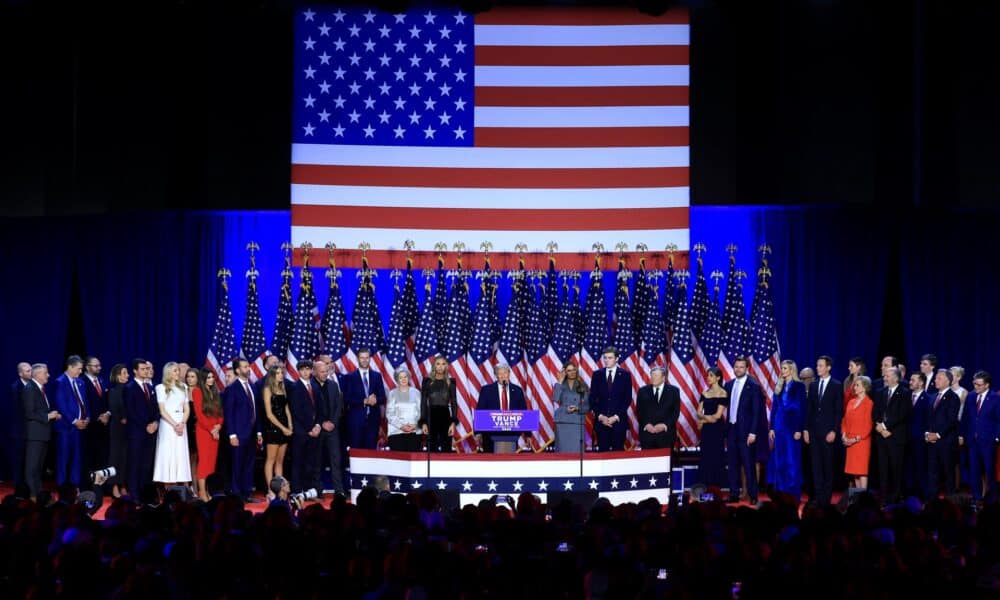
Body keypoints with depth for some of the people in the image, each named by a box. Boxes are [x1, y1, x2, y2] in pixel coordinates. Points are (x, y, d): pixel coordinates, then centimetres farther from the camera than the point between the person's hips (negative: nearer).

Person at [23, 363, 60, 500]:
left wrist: (54, 415, 4)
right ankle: (32, 495, -5)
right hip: (34, 433, -9)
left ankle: (39, 493, 22)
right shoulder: (29, 389, -14)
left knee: (39, 466, 15)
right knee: (32, 466, -6)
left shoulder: (41, 389, 13)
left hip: (43, 433, 9)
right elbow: (29, 413, -20)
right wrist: (47, 416, -18)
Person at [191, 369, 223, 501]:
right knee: (204, 460, -9)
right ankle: (202, 493, -9)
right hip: (203, 430, -7)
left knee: (212, 461, 3)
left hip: (215, 431, 7)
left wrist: (219, 425, -3)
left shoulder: (214, 392, 17)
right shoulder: (197, 391, -3)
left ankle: (206, 490, 4)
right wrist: (211, 429, -12)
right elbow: (199, 413, -9)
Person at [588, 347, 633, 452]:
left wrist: (616, 417, -9)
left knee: (618, 451, -4)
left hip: (619, 420, -2)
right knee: (603, 451, -1)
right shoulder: (597, 375, 9)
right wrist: (600, 416, -6)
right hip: (601, 420, 2)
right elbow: (592, 398, 8)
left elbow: (628, 399, 0)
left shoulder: (625, 375, 3)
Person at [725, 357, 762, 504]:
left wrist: (753, 432, -13)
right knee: (733, 464, 7)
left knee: (748, 464, -4)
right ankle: (734, 494, 12)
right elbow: (727, 407, 13)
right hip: (731, 429, 5)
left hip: (745, 431, -5)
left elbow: (756, 411, -8)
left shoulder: (753, 386, -5)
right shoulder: (729, 385, 11)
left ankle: (753, 496, 1)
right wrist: (725, 428, 7)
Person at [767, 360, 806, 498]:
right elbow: (774, 408, 13)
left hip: (792, 424, -5)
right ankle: (780, 493, 11)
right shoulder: (778, 386, 12)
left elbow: (802, 408, -7)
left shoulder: (799, 386, -4)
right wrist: (771, 428, 6)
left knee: (792, 460, -3)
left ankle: (793, 494, 1)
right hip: (779, 425, 5)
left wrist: (799, 429, -13)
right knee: (779, 460, 6)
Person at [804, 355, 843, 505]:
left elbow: (839, 411, -4)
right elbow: (809, 409, 13)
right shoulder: (813, 385, 12)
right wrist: (806, 429, 5)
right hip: (814, 430, 4)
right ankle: (818, 495, 5)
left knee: (828, 464, 0)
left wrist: (834, 431, -11)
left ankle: (827, 497, 5)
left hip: (828, 431, -4)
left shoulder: (837, 386, -1)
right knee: (816, 464, 2)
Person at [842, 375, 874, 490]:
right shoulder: (851, 401, 14)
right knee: (854, 469, 7)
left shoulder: (868, 402, -7)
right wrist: (844, 435, 1)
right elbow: (845, 420, 16)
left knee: (862, 469, -8)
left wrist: (857, 439, -14)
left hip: (862, 441, -6)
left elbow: (868, 424, -10)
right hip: (849, 441, 6)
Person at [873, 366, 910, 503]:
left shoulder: (904, 394, -2)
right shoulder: (881, 393, 15)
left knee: (896, 466, -3)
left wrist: (885, 425, -12)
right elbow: (875, 412, 12)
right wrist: (879, 425, -6)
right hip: (881, 434, 5)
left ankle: (895, 496, 0)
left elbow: (902, 415, -11)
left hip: (896, 435, -5)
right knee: (882, 466, 4)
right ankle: (883, 495, 6)